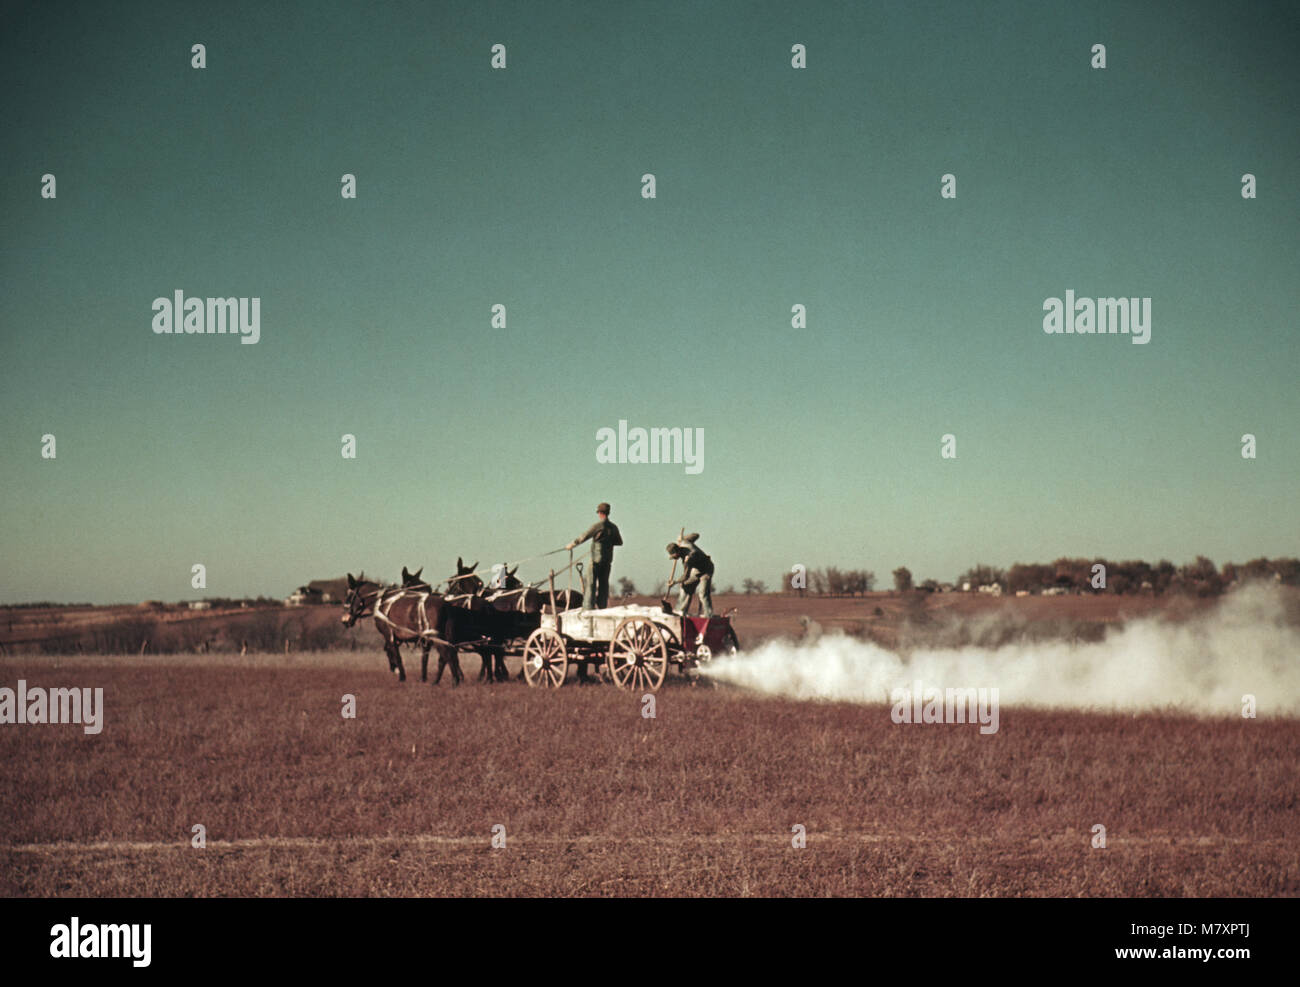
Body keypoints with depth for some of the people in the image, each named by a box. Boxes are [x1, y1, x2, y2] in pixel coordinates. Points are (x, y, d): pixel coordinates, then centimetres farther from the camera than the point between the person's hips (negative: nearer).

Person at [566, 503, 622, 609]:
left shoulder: (597, 526, -13)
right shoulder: (614, 527, 4)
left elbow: (583, 538, -9)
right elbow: (619, 542, 15)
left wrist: (571, 545, 4)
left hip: (597, 558, -5)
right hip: (608, 560, 5)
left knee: (591, 583, -2)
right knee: (604, 583, 10)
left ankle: (589, 606, -7)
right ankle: (602, 606, 9)